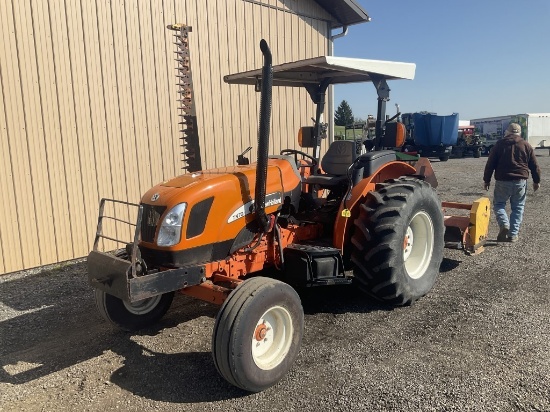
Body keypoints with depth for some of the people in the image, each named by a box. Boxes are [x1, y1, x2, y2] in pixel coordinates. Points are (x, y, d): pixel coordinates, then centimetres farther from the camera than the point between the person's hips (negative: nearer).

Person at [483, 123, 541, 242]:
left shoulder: (499, 144, 2)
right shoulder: (526, 146, 7)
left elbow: (490, 164, 1)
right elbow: (534, 166, 10)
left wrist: (486, 180, 9)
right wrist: (537, 181, 20)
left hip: (502, 181, -2)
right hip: (520, 182, 2)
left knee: (498, 204, 12)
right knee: (518, 208, 10)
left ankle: (504, 224, -14)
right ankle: (513, 234, 7)